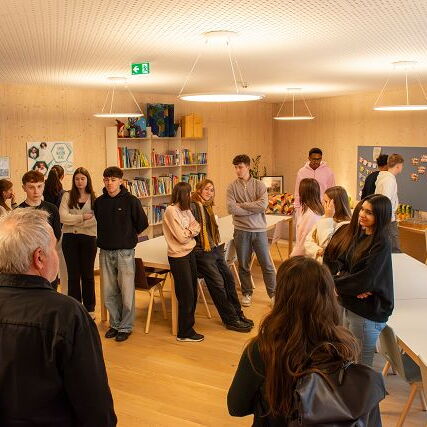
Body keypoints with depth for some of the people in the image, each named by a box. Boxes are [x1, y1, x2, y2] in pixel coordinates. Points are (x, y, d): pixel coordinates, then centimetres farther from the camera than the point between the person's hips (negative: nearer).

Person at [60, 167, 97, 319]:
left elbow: (95, 219, -11)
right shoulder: (67, 196, 2)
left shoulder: (93, 198, 2)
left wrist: (74, 221, -11)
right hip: (70, 238, 0)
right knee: (73, 274, 7)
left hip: (88, 238, 0)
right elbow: (63, 217, -10)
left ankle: (89, 308, 22)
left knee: (87, 274, 9)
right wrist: (83, 217, -11)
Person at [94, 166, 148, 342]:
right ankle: (114, 324, 27)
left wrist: (128, 236, 6)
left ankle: (126, 327, 16)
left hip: (125, 252, -4)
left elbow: (142, 223, -2)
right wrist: (106, 237, 11)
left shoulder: (130, 200, -8)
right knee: (109, 292, 11)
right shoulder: (99, 202, 4)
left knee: (127, 292, 1)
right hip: (105, 252, 4)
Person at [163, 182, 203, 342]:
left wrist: (188, 231, -14)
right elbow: (181, 237, -19)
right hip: (178, 257, -8)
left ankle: (188, 323, 30)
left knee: (192, 292, 14)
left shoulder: (186, 210, 9)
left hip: (190, 253, 8)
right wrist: (191, 231, -1)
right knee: (186, 295, 0)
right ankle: (185, 333, 14)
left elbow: (197, 228, 4)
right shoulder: (171, 211, -17)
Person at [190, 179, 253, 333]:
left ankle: (238, 314, 18)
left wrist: (218, 245, 12)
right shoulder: (193, 207, -12)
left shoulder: (207, 207, 16)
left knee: (229, 279, 7)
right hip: (202, 252, -9)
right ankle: (231, 320, 2)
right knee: (218, 284, -8)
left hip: (214, 250, 9)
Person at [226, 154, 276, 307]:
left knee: (267, 264, 6)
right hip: (241, 230, 1)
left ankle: (273, 293, 18)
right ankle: (246, 293, 27)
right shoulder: (232, 187, 0)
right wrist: (253, 209, -12)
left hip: (259, 230, -1)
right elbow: (231, 209, -13)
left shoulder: (259, 185, -1)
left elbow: (263, 205, -16)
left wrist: (242, 205, -13)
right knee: (243, 265, 12)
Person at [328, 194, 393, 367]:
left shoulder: (381, 244, -19)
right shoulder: (359, 235, 5)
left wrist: (335, 283, -12)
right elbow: (342, 262, 4)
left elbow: (366, 280, -23)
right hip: (351, 305, 8)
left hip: (368, 312, -8)